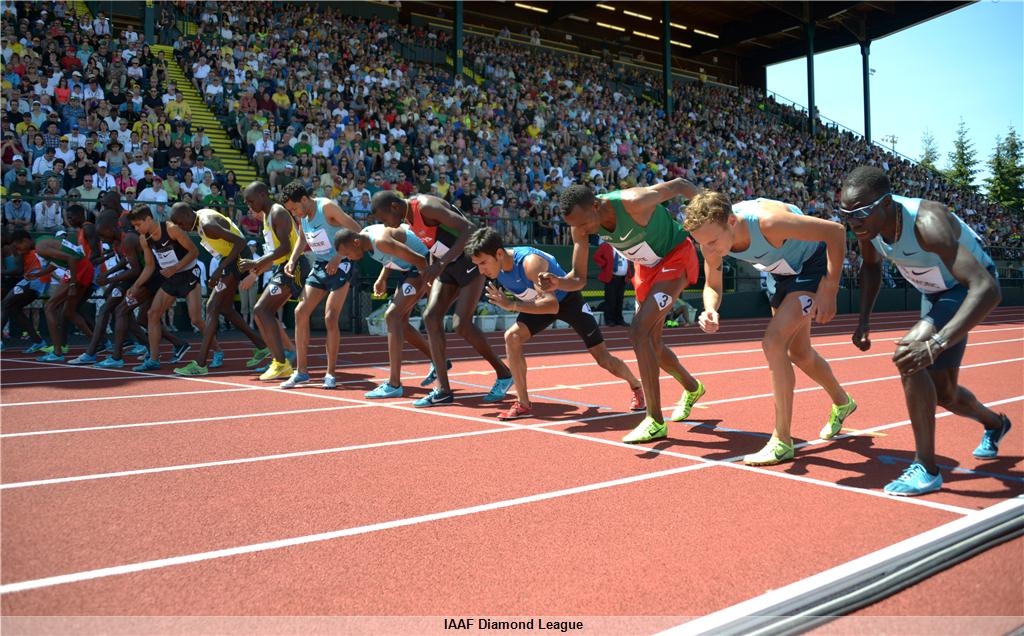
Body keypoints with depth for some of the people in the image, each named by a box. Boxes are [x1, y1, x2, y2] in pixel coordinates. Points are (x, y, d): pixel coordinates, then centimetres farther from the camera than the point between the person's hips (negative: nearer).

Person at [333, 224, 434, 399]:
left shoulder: (381, 241, -29)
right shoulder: (364, 235, 1)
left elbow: (419, 259, -29)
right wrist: (382, 278, 8)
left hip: (421, 268, -10)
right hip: (408, 269, 10)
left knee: (392, 316, -18)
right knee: (399, 322, 13)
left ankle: (394, 385, -19)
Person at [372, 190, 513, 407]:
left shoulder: (426, 206, -22)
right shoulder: (409, 216, 6)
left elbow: (469, 230, -30)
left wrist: (441, 263, -34)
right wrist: (432, 271, 11)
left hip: (470, 261, -9)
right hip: (448, 265, 9)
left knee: (462, 324, -14)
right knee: (431, 316, -4)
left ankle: (504, 374, 6)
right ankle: (443, 390, -1)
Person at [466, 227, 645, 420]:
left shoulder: (530, 262, -39)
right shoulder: (496, 265, -16)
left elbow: (552, 305, -48)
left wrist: (513, 305, -51)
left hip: (567, 299, -6)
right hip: (539, 303, 6)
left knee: (604, 359, -1)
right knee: (512, 337, -19)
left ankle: (636, 387, 30)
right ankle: (523, 404, -10)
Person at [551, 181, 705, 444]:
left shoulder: (633, 203, -35)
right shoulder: (581, 226, -16)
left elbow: (679, 185, -20)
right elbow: (579, 278, -12)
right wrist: (557, 282, -34)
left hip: (676, 256, -7)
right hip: (646, 265, 7)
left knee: (639, 332, -21)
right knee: (650, 343, 15)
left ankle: (655, 422, -14)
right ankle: (692, 388, 46)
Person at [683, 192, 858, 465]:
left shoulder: (768, 222, -41)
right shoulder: (711, 235, -22)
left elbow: (836, 231, -31)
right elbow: (712, 286, -7)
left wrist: (829, 291, -30)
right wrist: (710, 311, -30)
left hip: (813, 266, -7)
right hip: (781, 272, 7)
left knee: (773, 342, -23)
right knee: (798, 353, 20)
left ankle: (782, 441, -12)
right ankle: (841, 403, 50)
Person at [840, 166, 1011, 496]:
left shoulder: (927, 223, -40)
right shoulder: (867, 223, -19)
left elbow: (987, 289, -48)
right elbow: (871, 265, 6)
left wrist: (935, 344, -58)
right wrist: (864, 319, -6)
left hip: (968, 287, -7)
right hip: (934, 292, 7)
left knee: (909, 354, -30)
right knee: (942, 393, 17)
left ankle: (926, 468, -19)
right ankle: (995, 423, 53)